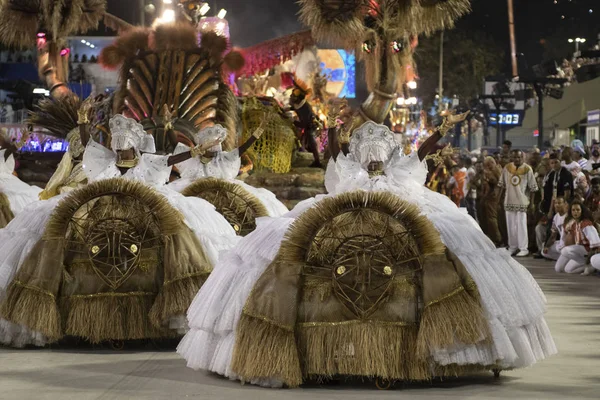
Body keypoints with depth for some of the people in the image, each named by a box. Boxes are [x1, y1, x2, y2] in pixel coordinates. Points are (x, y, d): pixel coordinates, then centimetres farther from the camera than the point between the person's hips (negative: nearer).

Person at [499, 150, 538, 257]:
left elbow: (532, 187, -3)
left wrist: (531, 201, -5)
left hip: (522, 202, -4)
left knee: (521, 225, -4)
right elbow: (502, 184, 12)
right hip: (509, 201, 4)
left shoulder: (527, 169, -6)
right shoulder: (507, 168, 4)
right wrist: (502, 198, 10)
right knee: (510, 225, 8)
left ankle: (523, 248, 0)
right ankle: (512, 247, 17)